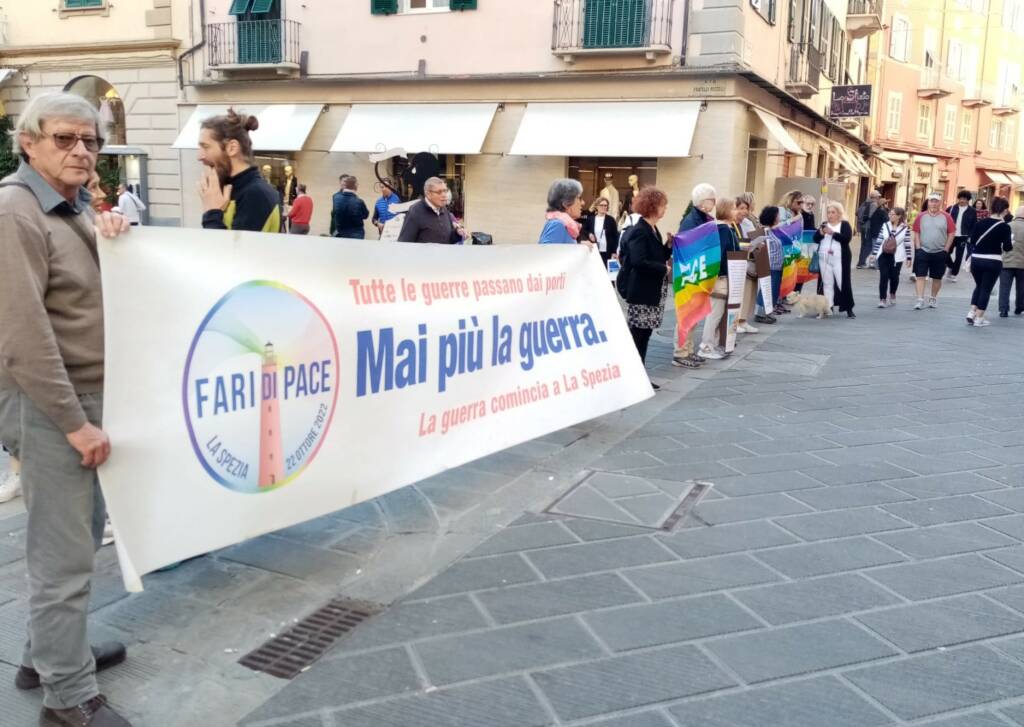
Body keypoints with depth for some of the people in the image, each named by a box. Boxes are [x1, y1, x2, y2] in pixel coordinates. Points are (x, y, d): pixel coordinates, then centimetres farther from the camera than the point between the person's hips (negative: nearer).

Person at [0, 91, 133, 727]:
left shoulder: (80, 208, 12)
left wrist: (117, 238, -4)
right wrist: (74, 420, -20)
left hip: (91, 395, 9)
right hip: (51, 405, -9)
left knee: (81, 537, 19)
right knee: (64, 554, -1)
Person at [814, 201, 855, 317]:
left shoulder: (845, 224, 2)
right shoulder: (824, 224, 14)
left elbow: (847, 238, -13)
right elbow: (815, 239, 5)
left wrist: (832, 232, -17)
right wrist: (821, 232, -13)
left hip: (840, 259, -4)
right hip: (824, 258, 4)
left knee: (844, 282, -4)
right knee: (827, 283, 5)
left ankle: (848, 308, 1)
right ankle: (828, 307, 11)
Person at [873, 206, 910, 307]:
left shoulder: (905, 228, -4)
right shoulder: (885, 226, 3)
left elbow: (907, 244, -3)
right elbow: (879, 240, 6)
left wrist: (908, 258, -3)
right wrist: (874, 253, 4)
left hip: (896, 257, -1)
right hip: (884, 255, 1)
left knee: (894, 277, 8)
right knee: (883, 276, -5)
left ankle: (892, 295, 33)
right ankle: (882, 299, -4)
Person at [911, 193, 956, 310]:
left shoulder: (946, 216, -2)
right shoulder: (921, 216, 0)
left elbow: (951, 233, 0)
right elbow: (916, 233, 4)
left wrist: (946, 249, -4)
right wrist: (918, 248, -3)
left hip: (939, 253, 0)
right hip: (923, 251, 0)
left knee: (937, 277, 10)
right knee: (920, 276, -6)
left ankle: (933, 299, 24)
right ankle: (920, 300, -6)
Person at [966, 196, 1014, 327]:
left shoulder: (980, 222, 1)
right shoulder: (1005, 227, -9)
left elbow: (972, 241, 4)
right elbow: (1007, 248, -8)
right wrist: (1011, 238, 9)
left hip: (976, 259, 4)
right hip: (993, 262, -4)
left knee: (979, 286, 21)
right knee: (986, 289, 6)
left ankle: (971, 313, 9)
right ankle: (979, 318, 8)